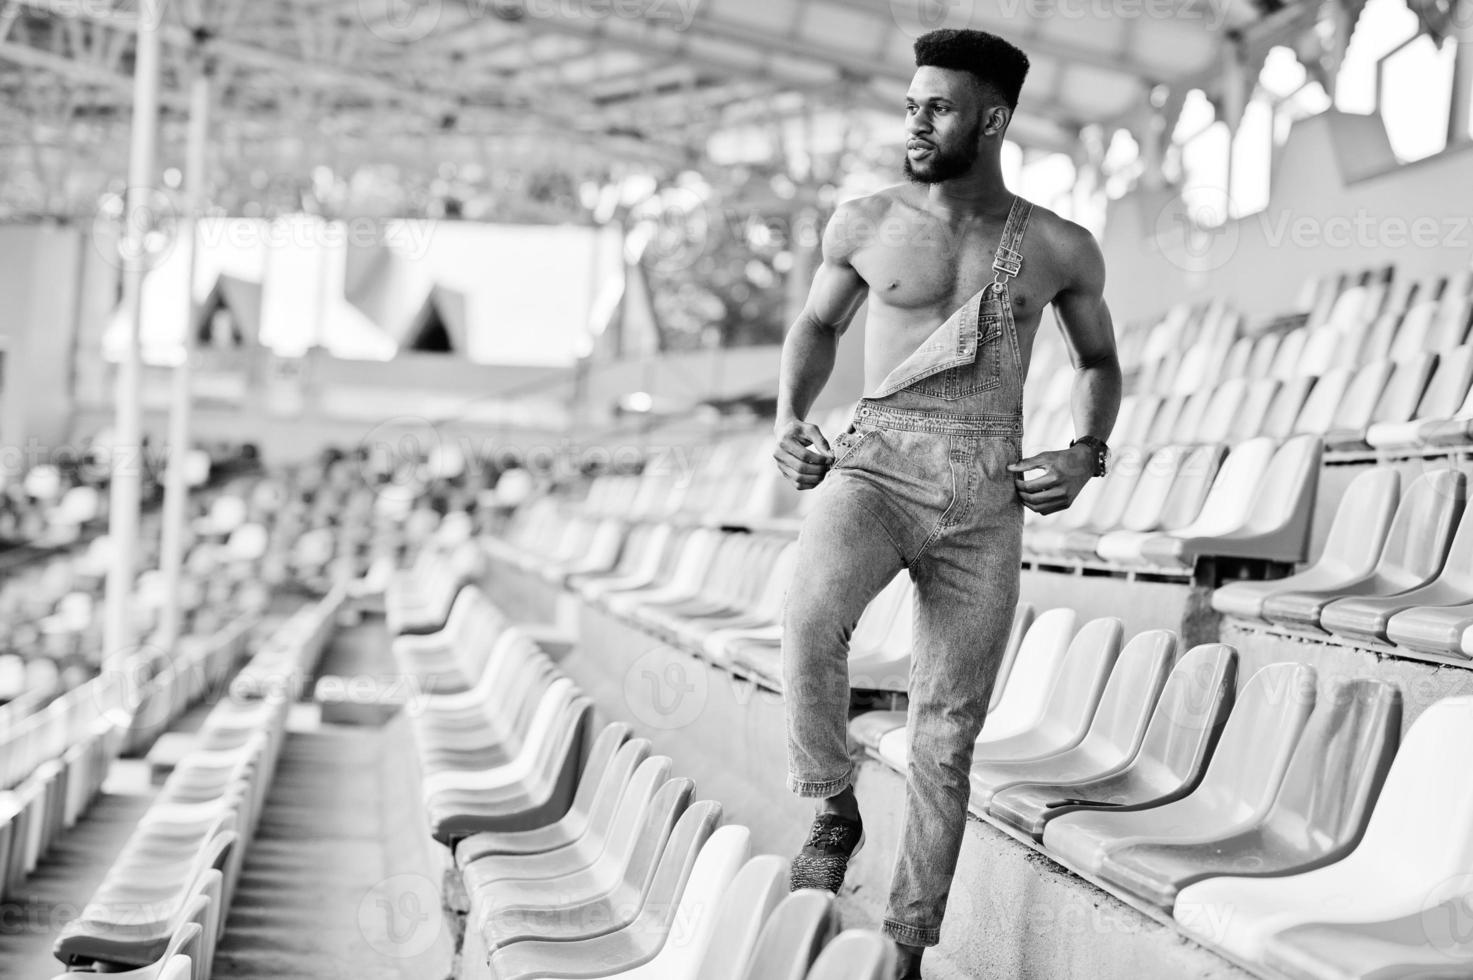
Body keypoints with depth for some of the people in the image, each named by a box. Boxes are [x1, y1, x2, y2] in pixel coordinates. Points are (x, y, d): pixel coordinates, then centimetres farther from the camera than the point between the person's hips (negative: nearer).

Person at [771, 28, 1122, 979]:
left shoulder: (1061, 247, 6)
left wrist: (1087, 454, 2)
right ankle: (835, 807, -11)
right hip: (873, 469, -1)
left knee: (946, 740, 3)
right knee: (813, 615, -34)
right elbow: (818, 326, 22)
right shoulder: (865, 222, 6)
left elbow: (1100, 362, 21)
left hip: (987, 501, 1)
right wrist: (789, 420, 4)